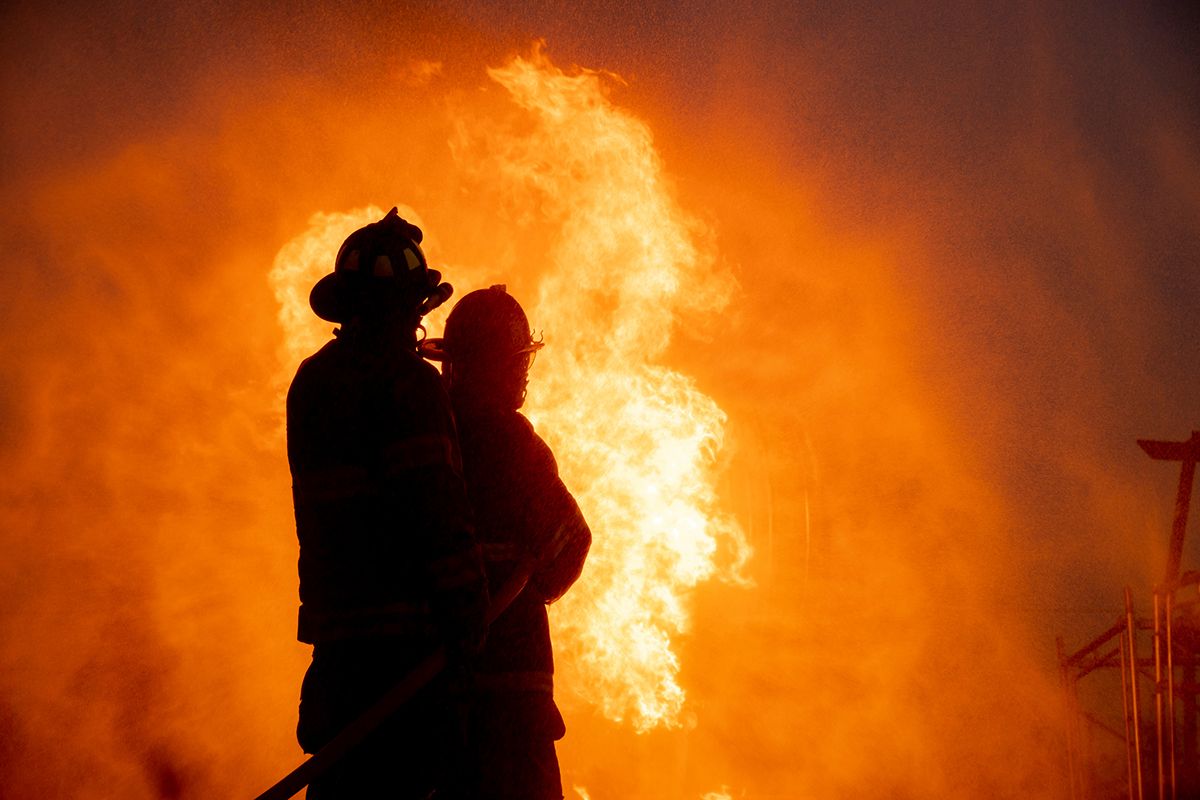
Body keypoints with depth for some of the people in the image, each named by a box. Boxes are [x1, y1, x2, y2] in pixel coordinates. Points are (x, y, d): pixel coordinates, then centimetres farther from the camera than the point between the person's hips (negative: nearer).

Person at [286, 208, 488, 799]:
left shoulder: (312, 381, 16)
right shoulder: (406, 379, -10)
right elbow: (433, 500, -17)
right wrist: (466, 597, -14)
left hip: (335, 617, 8)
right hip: (399, 625, -8)